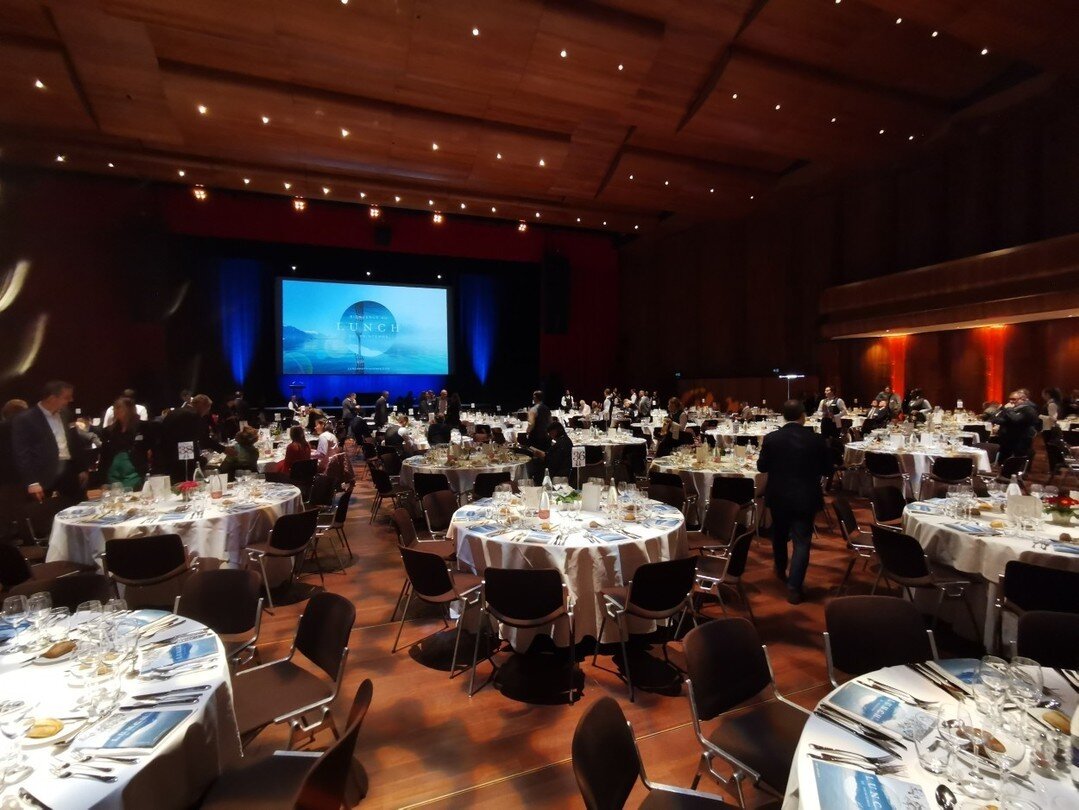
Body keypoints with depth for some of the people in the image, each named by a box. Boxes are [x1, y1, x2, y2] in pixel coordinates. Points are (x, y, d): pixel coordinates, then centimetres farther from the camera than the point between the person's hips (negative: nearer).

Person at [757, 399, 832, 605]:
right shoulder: (816, 439, -9)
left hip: (778, 497, 2)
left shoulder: (771, 438, -9)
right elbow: (828, 470, 1)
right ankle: (794, 587, -3)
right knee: (801, 542, 3)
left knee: (779, 535, 22)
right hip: (805, 498, -2)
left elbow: (761, 467, 1)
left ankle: (781, 571, 42)